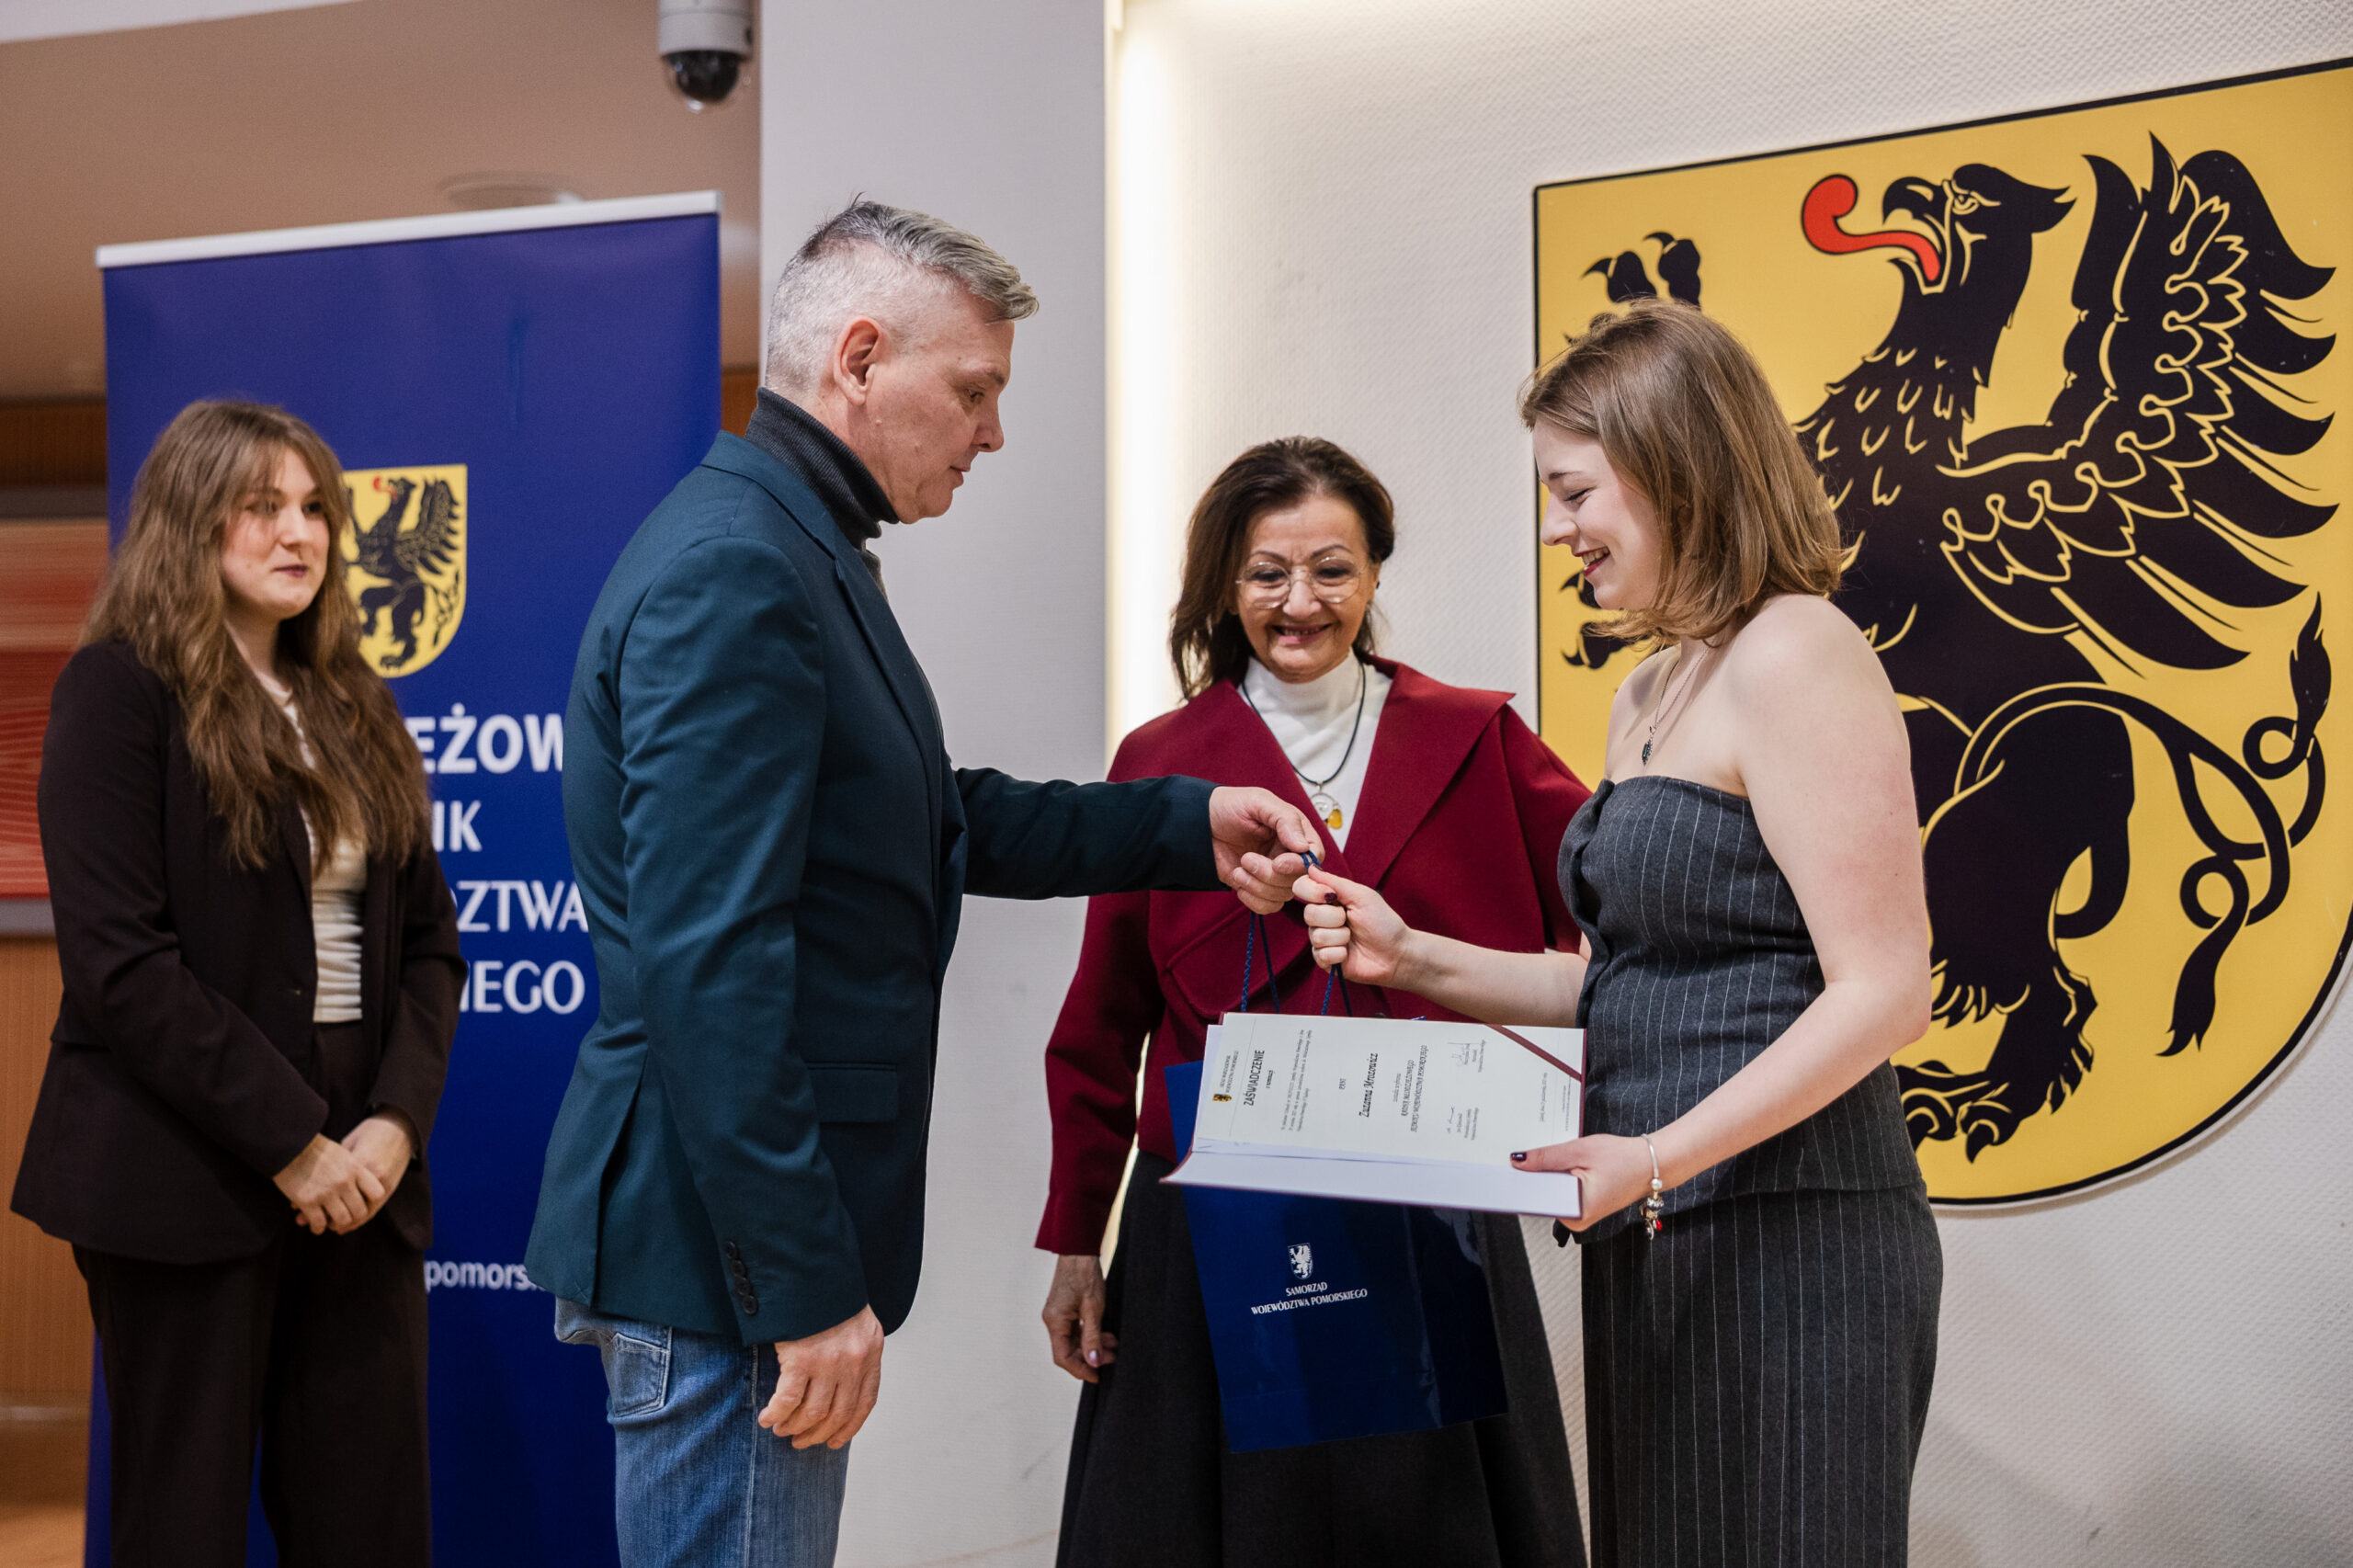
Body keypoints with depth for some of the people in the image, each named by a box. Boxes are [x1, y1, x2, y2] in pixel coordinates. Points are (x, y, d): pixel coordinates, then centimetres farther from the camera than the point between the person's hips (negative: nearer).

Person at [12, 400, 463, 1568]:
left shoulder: (352, 704, 15)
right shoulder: (121, 689, -4)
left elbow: (428, 939, 12)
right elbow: (121, 965, -13)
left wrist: (396, 1122, -4)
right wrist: (289, 1144, -15)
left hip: (356, 1177, 5)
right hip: (187, 1183, -5)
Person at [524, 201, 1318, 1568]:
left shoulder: (798, 551, 15)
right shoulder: (734, 568, -18)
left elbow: (936, 825, 24)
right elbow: (711, 965, -24)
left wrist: (1191, 827, 15)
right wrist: (806, 1289, -22)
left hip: (784, 1241, 10)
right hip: (723, 1250, -10)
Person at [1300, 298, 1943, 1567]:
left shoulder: (1793, 655, -12)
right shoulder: (1652, 690, 17)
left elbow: (1881, 995, -18)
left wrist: (1655, 1157, -23)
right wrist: (1411, 960, 7)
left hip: (1786, 1235, -9)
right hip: (1665, 1245, 9)